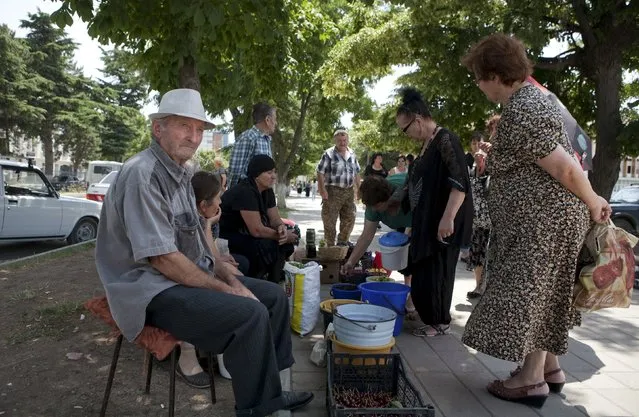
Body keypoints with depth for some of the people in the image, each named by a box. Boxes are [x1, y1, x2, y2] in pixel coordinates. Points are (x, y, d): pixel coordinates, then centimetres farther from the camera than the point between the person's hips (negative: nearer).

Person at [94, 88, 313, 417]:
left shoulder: (180, 174, 11)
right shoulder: (143, 173, -20)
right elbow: (162, 258, -25)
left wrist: (227, 275, 3)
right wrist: (225, 289, -18)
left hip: (190, 275, 10)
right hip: (152, 289, -10)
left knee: (274, 295, 6)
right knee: (250, 313, -26)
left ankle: (268, 390, 17)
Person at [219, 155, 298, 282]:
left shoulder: (267, 191, 2)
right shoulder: (245, 192, -27)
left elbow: (275, 219, 4)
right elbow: (257, 230, -30)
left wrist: (281, 228, -20)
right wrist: (283, 235, -18)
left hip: (244, 234, 10)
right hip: (226, 238, -9)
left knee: (284, 242, -4)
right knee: (266, 246, -29)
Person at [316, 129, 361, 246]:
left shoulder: (352, 154, 11)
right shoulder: (329, 154, -7)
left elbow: (356, 173, 19)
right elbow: (320, 173, -11)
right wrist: (323, 190, -19)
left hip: (349, 191, 6)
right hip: (333, 191, -6)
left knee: (349, 219, 12)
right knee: (330, 220, -3)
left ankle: (342, 242, 27)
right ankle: (330, 245, 8)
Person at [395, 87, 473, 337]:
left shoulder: (445, 140, -15)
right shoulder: (426, 144, 13)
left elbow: (460, 183, -23)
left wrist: (448, 218, -28)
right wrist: (415, 223, 22)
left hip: (443, 222, -9)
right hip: (427, 220, 9)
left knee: (437, 269, -1)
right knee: (423, 268, 14)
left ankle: (439, 322, 13)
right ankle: (428, 314, 27)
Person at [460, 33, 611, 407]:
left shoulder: (519, 113, -21)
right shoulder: (531, 97, 13)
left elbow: (565, 168, -23)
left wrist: (593, 203, -10)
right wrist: (497, 154, 19)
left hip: (543, 218, -11)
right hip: (543, 216, 11)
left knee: (528, 291, -1)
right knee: (540, 292, 17)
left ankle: (533, 379, 12)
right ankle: (550, 367, 30)